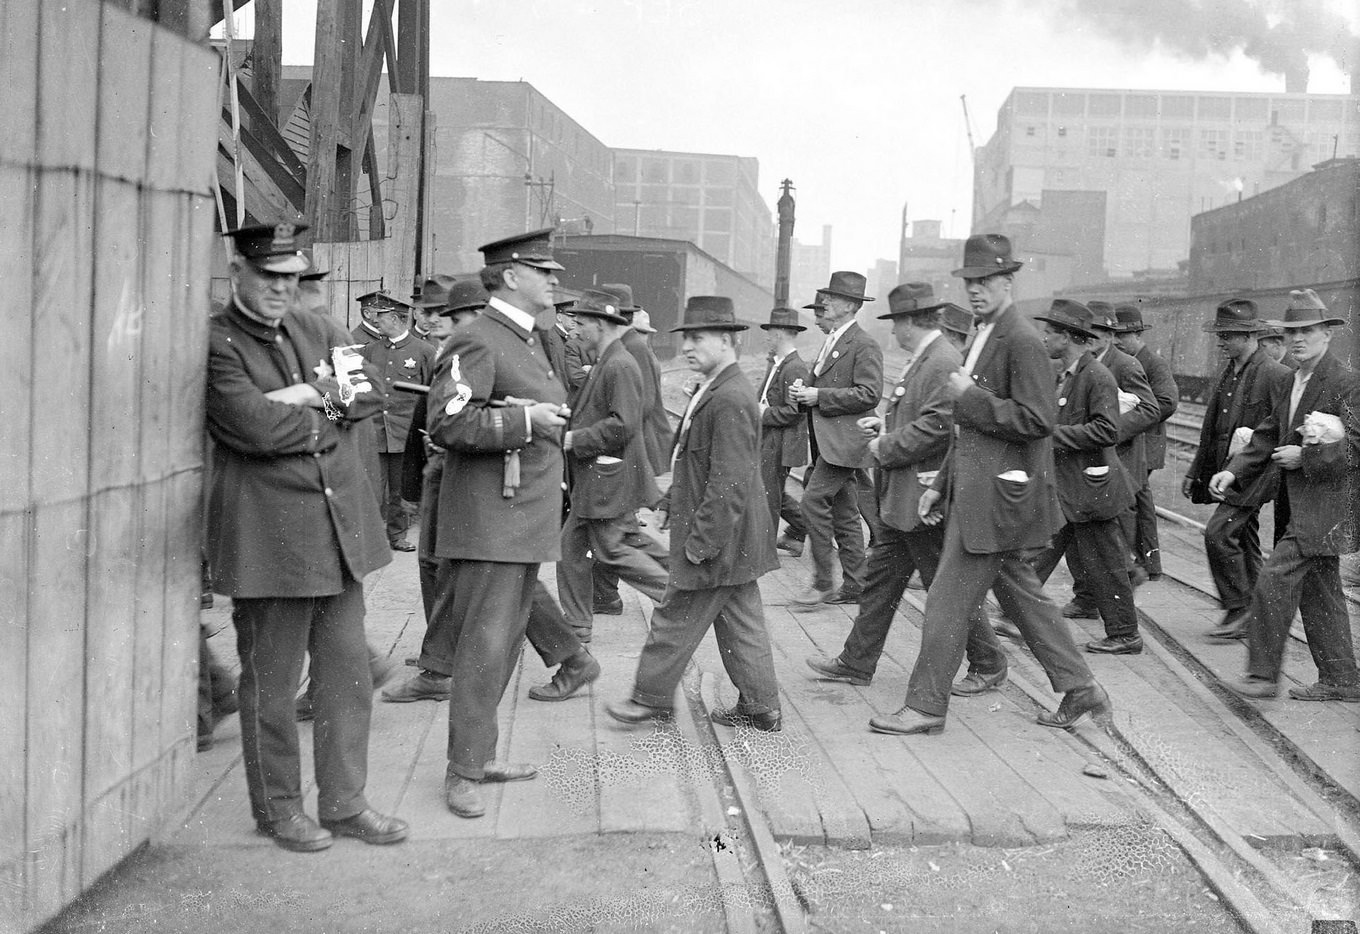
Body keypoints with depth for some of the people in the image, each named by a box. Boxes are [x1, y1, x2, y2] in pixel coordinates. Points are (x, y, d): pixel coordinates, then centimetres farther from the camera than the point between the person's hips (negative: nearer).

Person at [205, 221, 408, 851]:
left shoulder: (318, 329, 14)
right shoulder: (215, 343, -7)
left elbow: (368, 396, 3)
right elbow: (254, 426, -20)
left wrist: (307, 396, -12)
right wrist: (329, 408, -7)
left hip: (341, 528, 6)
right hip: (267, 534, -6)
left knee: (349, 673, 10)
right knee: (271, 682, 5)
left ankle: (344, 803, 22)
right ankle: (277, 808, 21)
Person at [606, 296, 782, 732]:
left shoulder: (730, 400, -23)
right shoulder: (716, 390, 11)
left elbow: (728, 483, -25)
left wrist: (701, 542, -23)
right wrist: (674, 498, 20)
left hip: (719, 537, -10)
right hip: (732, 539, 10)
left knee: (676, 618, 3)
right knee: (739, 621, 15)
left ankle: (651, 697, 16)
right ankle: (761, 708, 23)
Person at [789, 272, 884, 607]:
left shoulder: (864, 346, -10)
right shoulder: (831, 344, 19)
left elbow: (868, 394, -20)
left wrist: (818, 396, -19)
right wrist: (803, 394, 7)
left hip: (844, 441, -9)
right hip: (827, 442, 10)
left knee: (814, 500, -16)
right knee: (844, 514, 11)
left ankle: (822, 583, -9)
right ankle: (854, 586, 17)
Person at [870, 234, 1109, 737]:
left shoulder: (1022, 341, -15)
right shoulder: (983, 337, 16)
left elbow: (1036, 420, -23)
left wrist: (968, 395, -18)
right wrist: (941, 485, 18)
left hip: (997, 493, -10)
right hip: (978, 489, 10)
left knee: (949, 600, -4)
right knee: (1020, 592, 16)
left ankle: (926, 706, 7)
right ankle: (1080, 690, 25)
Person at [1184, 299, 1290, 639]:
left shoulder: (1276, 375, -13)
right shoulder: (1228, 372, 13)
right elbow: (1211, 429, 19)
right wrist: (1194, 472, 19)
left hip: (1254, 472, -8)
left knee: (1219, 533, -16)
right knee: (1244, 540, 12)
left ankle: (1238, 610, -5)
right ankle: (1252, 618, 21)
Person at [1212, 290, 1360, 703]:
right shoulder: (1287, 384, 13)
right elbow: (1268, 436, 15)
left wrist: (1305, 457, -20)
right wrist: (1234, 471, 1)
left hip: (1326, 504, -9)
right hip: (1303, 504, 9)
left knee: (1275, 580, -12)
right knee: (1319, 591, 14)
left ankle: (1263, 674, -4)